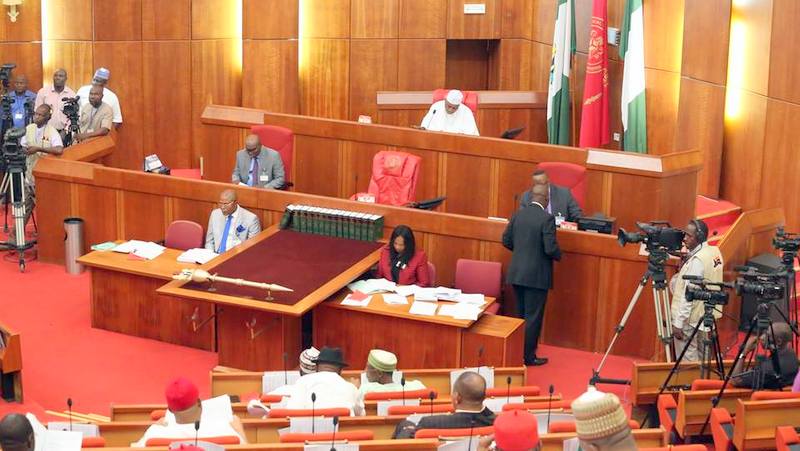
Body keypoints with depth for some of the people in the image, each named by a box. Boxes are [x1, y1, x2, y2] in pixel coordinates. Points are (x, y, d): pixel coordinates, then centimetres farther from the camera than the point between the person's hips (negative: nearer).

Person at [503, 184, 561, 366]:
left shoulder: (518, 215, 2)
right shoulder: (547, 218, -16)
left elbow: (506, 241, 9)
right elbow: (551, 248, -20)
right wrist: (558, 255, 2)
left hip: (517, 274, 6)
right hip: (537, 276, -6)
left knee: (521, 315, 19)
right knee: (533, 317, 3)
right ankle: (528, 356, 9)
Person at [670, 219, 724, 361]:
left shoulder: (697, 260, -20)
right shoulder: (715, 252, 6)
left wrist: (678, 323, -20)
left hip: (690, 319, -9)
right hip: (706, 316, 9)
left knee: (687, 360, -3)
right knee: (702, 359, 16)